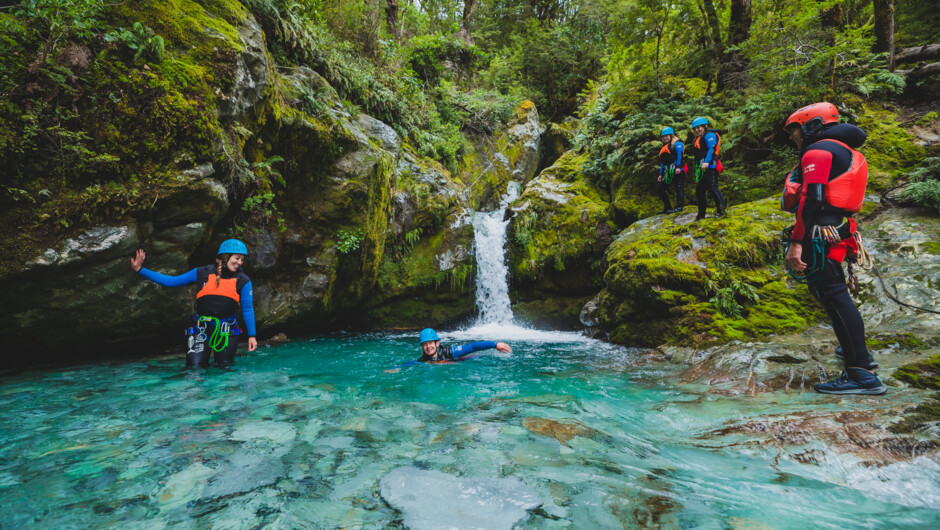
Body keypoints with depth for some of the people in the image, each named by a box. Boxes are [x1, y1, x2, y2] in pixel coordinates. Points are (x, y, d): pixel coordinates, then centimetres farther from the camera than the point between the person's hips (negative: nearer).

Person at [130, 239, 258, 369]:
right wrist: (140, 270, 1)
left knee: (224, 368, 5)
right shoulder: (203, 273, -2)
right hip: (202, 329, 0)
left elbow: (247, 309, 0)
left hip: (227, 332, 0)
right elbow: (170, 281, 5)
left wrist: (251, 335, -4)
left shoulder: (243, 281, -4)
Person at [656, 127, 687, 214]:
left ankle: (679, 206, -23)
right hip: (669, 172, 9)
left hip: (677, 171, -9)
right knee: (659, 189, 7)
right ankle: (667, 208, 8)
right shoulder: (664, 147, 26)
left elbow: (680, 154, -12)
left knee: (679, 187, -15)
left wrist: (678, 167, -24)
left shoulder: (676, 143, 1)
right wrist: (661, 174, 22)